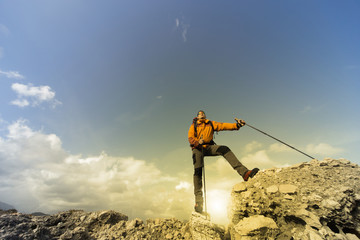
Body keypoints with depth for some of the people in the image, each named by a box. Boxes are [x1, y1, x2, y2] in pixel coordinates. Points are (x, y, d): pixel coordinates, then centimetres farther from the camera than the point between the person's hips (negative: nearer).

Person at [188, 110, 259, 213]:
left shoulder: (211, 124, 15)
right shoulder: (193, 126, 9)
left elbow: (223, 125, 0)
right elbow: (190, 138, -6)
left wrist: (236, 125, -16)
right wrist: (197, 142, -29)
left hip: (208, 147, 2)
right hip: (197, 148, -2)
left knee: (224, 149, -25)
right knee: (198, 170, -21)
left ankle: (244, 172, -33)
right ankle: (198, 197, -18)